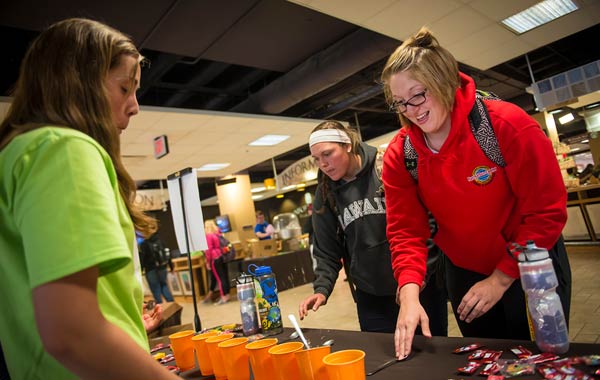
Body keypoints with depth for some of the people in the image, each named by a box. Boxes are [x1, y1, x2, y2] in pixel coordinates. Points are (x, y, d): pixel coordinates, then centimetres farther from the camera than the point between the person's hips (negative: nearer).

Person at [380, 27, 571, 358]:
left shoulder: (508, 125, -24)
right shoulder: (399, 156, -15)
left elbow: (547, 211, -19)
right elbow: (405, 230, -14)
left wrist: (502, 278, -17)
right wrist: (409, 291, -28)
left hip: (532, 268, -2)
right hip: (464, 273, 3)